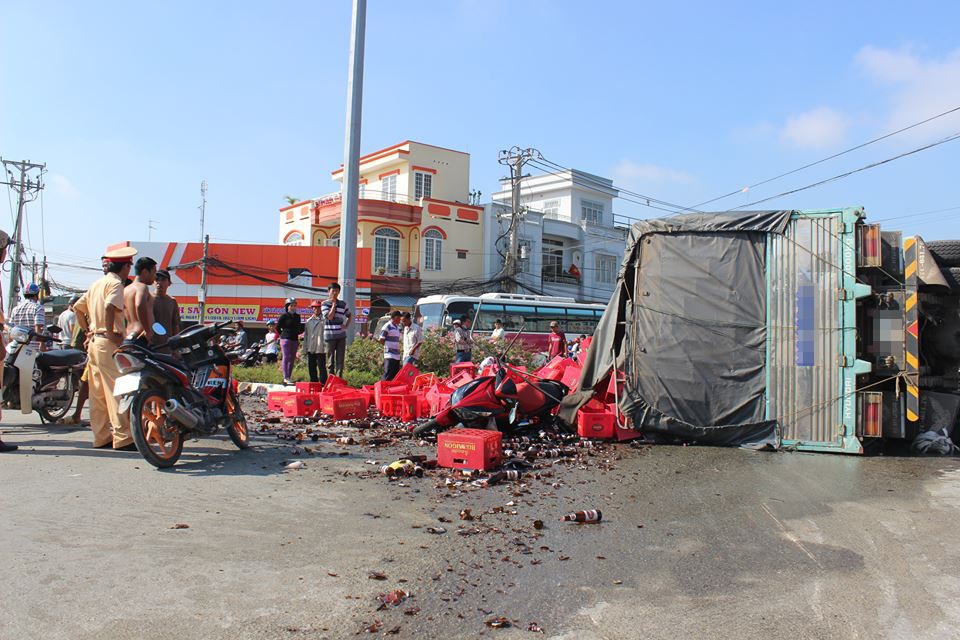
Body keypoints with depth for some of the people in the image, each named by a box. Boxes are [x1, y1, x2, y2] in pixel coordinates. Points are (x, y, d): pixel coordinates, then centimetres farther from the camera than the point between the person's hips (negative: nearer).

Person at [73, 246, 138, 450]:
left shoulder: (96, 284, 18)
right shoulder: (115, 283, -9)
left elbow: (78, 307, 22)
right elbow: (109, 307, -26)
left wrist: (87, 330, 19)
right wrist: (111, 333, -20)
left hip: (94, 341, 9)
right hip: (109, 343, -9)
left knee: (98, 392, 10)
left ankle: (101, 437, 15)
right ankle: (122, 438, -9)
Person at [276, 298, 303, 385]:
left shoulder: (297, 316, 12)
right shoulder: (284, 316, -4)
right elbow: (278, 327, 0)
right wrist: (283, 335, 5)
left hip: (295, 339, 6)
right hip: (286, 339, -6)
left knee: (292, 359, 7)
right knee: (286, 357, -9)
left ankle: (289, 377, 13)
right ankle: (286, 378, -12)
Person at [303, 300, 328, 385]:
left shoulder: (324, 319, -2)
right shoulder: (309, 321, 16)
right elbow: (306, 334, 18)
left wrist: (325, 345, -14)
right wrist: (305, 346, 13)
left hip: (320, 348, -6)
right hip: (310, 348, 6)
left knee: (321, 366, -5)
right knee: (311, 366, 12)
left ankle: (323, 383, -2)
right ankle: (313, 382, 22)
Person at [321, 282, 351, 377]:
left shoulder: (343, 304, 9)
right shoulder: (325, 304, -1)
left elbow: (349, 315, 23)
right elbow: (329, 317, -14)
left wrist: (346, 325, 6)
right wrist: (334, 303, -9)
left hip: (341, 335, 3)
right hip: (330, 335, -3)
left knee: (340, 359, 2)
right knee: (330, 359, 4)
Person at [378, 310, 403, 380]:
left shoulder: (397, 327, 17)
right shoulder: (387, 327, -8)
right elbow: (381, 340, -7)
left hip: (397, 356, 8)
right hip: (389, 356, -8)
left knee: (396, 376, 9)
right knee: (387, 376, -10)